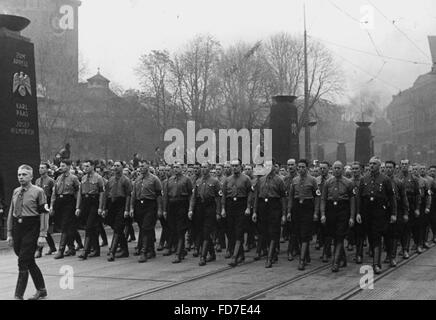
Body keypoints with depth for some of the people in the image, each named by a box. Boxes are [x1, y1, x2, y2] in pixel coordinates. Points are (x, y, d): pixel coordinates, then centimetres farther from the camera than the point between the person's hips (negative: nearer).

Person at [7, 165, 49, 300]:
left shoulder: (38, 192, -6)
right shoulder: (16, 192, 11)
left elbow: (44, 214, -9)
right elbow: (11, 213, 15)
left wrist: (42, 235, -14)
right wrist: (9, 233, 12)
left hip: (31, 229, -6)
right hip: (17, 228, 6)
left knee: (23, 262, -8)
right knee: (29, 262, 13)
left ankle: (19, 295, -3)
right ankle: (41, 290, 26)